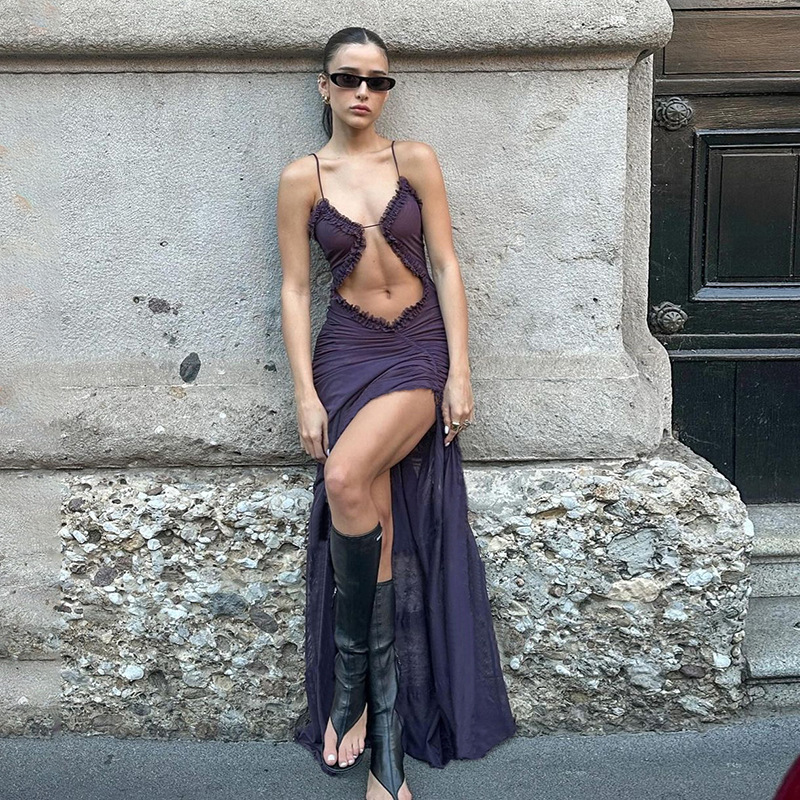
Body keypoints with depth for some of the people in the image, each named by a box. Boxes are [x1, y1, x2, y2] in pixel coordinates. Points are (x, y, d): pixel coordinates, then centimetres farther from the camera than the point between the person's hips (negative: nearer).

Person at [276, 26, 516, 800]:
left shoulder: (415, 160, 4)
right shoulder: (302, 177, 3)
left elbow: (446, 267, 2)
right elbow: (295, 289, 2)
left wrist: (459, 373, -5)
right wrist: (306, 395, -5)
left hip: (418, 348, -1)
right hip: (347, 352, 1)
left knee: (347, 482, -26)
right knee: (375, 529, -4)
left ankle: (349, 674, -3)